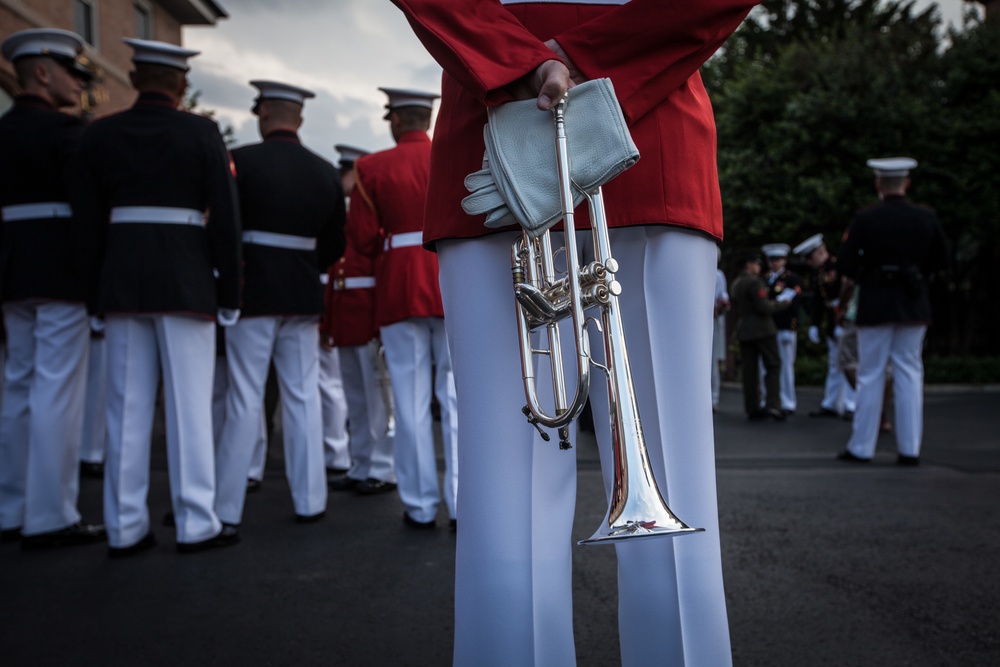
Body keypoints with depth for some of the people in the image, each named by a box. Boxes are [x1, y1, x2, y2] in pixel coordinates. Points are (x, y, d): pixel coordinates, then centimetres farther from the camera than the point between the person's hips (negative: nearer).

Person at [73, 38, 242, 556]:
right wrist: (229, 290, 1)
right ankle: (196, 523, 4)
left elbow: (87, 218, 6)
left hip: (121, 280, 3)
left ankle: (125, 528, 11)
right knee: (189, 403, 1)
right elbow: (225, 217, -5)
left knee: (127, 406, 7)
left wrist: (98, 286, 12)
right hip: (186, 280, -3)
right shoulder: (202, 134, -1)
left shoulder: (99, 134, 8)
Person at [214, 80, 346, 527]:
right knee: (303, 399, 9)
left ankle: (225, 508, 8)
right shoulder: (325, 172, 5)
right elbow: (335, 245, 9)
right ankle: (310, 502, 15)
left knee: (244, 402, 1)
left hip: (252, 290, -3)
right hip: (304, 297, 3)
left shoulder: (241, 160, -8)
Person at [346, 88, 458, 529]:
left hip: (400, 288, 0)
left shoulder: (372, 168, 1)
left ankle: (421, 506, 9)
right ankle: (463, 503, 3)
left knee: (412, 402, 4)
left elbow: (362, 239, 0)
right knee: (458, 397, 3)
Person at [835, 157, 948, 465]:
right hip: (915, 305, 2)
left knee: (870, 375, 4)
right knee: (909, 373, 7)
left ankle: (861, 448, 9)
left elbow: (846, 263, -8)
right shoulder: (926, 217, 1)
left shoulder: (864, 219, -8)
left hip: (875, 304, -2)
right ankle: (910, 449, 8)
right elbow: (941, 261, 8)